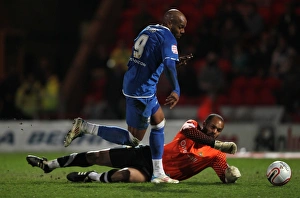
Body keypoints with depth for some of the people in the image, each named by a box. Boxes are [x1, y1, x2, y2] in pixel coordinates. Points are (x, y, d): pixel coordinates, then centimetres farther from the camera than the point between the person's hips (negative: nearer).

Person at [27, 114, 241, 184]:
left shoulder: (215, 156, -8)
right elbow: (189, 130, -26)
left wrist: (232, 174, -37)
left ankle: (91, 177, -9)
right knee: (96, 157, 2)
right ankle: (49, 164, 16)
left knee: (125, 175, -36)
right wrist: (216, 143, -27)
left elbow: (226, 178, -13)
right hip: (149, 153, 3)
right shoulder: (192, 125, -3)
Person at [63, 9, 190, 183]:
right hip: (142, 92, -10)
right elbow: (169, 65, -27)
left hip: (132, 83, 10)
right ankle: (84, 127, -5)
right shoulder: (168, 38, -12)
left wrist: (175, 60, 27)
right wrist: (176, 90, -36)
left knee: (159, 124, 21)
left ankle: (158, 174, 23)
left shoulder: (147, 31, 15)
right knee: (133, 140, -2)